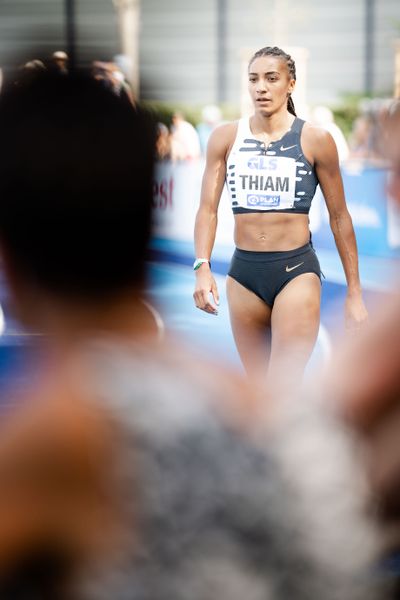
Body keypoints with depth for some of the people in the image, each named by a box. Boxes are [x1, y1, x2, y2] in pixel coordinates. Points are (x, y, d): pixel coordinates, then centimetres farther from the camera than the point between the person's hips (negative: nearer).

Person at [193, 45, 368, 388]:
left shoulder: (315, 139, -3)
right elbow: (208, 208, 1)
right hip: (244, 273, 3)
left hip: (297, 271, -3)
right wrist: (202, 267, -16)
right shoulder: (225, 138, 3)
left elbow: (339, 217, 2)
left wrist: (355, 292, 3)